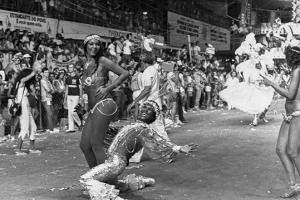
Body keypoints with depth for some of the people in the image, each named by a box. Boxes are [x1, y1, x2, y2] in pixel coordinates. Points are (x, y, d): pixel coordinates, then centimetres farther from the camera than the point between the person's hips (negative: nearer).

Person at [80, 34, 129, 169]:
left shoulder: (102, 61, -3)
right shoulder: (86, 64, 17)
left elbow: (125, 74, -5)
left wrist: (108, 88, -9)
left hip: (103, 105, -8)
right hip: (93, 108, 8)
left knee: (96, 144, -7)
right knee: (84, 145, 8)